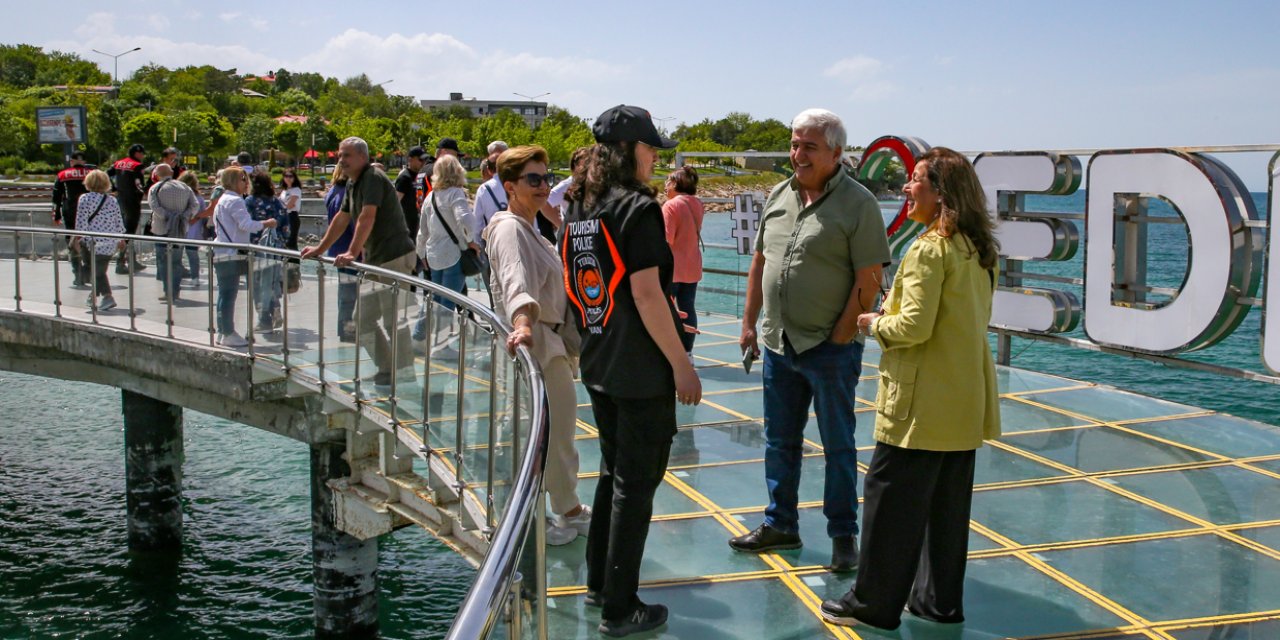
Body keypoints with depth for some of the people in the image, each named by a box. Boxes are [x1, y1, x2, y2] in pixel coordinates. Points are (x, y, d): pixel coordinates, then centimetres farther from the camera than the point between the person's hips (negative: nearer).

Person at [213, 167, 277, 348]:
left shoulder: (222, 200, 20)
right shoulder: (235, 201, -12)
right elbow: (246, 224, -19)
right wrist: (266, 223, -7)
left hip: (221, 253, 10)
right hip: (231, 254, -10)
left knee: (225, 294, 13)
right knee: (229, 294, -8)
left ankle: (222, 332, 17)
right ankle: (228, 334, -6)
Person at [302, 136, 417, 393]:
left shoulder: (373, 178, -15)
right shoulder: (352, 184, 16)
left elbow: (367, 218, -26)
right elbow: (342, 219, 24)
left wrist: (352, 253, -33)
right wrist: (320, 249, 24)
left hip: (395, 256, -10)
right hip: (375, 260, 11)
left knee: (393, 319, -9)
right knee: (364, 319, 12)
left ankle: (406, 376, -2)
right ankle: (387, 369, 19)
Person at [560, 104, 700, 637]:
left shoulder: (579, 210, 9)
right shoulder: (638, 208, -15)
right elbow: (646, 294, -20)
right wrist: (681, 364, -15)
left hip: (598, 366, 8)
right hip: (642, 371, -8)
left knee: (613, 471, 21)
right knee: (636, 483, 2)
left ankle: (599, 584, 32)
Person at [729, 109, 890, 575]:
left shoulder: (858, 204, -11)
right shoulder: (779, 196, 8)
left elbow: (869, 280, -14)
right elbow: (760, 262, 15)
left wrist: (839, 336, -15)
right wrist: (749, 321, 11)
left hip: (830, 349, -6)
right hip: (777, 344, 6)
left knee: (838, 446, 6)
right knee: (780, 442, 16)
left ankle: (843, 535, 19)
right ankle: (780, 525, 30)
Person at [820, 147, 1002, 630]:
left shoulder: (929, 249, -17)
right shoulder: (978, 250, 10)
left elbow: (914, 327, -23)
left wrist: (874, 323, -4)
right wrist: (892, 314, 15)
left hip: (922, 402, -9)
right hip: (966, 402, 9)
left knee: (891, 498, 1)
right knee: (947, 503, 16)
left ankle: (874, 604, 10)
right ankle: (940, 600, 26)